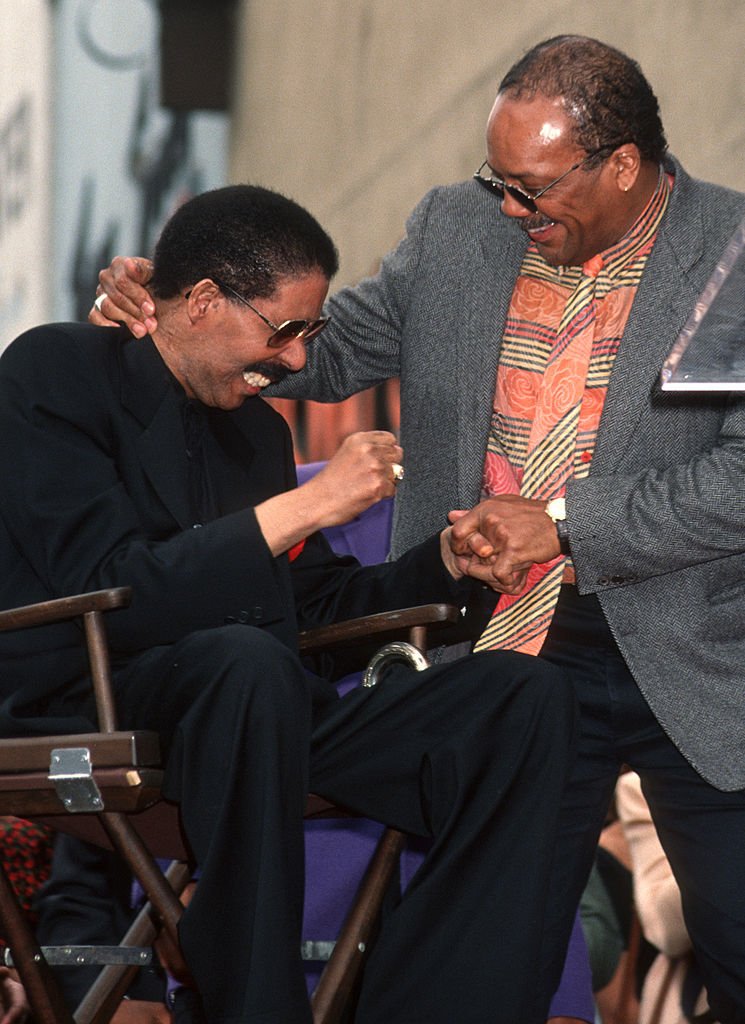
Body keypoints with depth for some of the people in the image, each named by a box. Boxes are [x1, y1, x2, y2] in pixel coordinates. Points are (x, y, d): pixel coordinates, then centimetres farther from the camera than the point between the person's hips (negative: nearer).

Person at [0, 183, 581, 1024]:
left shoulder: (257, 429, 21)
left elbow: (313, 602, 24)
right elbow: (111, 595, -16)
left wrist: (446, 562, 8)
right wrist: (303, 506, -17)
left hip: (251, 704, 8)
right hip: (81, 716, -7)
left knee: (527, 696, -10)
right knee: (245, 660, -40)